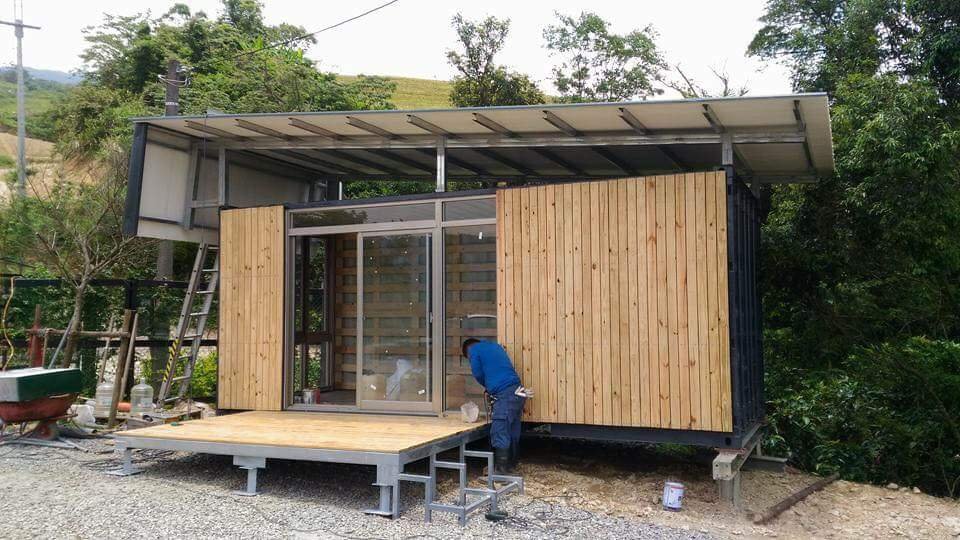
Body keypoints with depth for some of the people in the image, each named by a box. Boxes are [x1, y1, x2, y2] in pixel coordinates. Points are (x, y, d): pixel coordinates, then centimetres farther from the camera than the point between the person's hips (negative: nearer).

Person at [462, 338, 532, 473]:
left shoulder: (474, 350, 7)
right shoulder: (495, 346, 28)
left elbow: (478, 374, 4)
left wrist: (488, 387, 21)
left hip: (504, 395, -8)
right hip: (517, 392, 8)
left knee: (499, 435, -6)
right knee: (512, 433, 14)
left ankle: (500, 471, -5)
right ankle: (512, 465, 21)